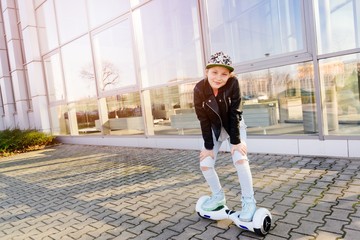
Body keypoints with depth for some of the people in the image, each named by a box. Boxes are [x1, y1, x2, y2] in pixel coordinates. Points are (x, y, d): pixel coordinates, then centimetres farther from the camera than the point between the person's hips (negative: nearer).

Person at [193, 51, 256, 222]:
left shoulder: (233, 83, -28)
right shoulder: (199, 89, -25)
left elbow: (234, 113, -22)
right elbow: (203, 120, -19)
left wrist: (236, 141, -22)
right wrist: (208, 146, -15)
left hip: (234, 127, -2)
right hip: (214, 129, 2)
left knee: (240, 159, -20)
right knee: (205, 164, -4)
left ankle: (248, 201, -3)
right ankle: (218, 196, 20)